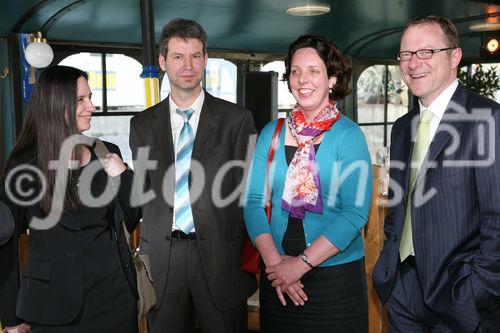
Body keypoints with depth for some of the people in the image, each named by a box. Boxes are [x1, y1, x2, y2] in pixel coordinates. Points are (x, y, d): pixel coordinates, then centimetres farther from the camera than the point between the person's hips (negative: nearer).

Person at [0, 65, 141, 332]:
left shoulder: (106, 154, 2)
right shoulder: (25, 166, -7)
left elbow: (133, 220, 7)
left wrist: (122, 176, -10)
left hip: (115, 295, 3)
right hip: (54, 302, -3)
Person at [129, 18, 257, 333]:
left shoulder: (237, 118, 0)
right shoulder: (142, 124, 8)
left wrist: (249, 258, -5)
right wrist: (143, 253, 3)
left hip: (221, 257, -2)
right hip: (161, 260, 2)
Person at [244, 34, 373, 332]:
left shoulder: (349, 135, -7)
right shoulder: (272, 133, 4)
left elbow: (356, 212, -14)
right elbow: (254, 201, 0)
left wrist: (302, 263, -18)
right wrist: (273, 260, -13)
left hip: (337, 276, -3)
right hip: (277, 277, 3)